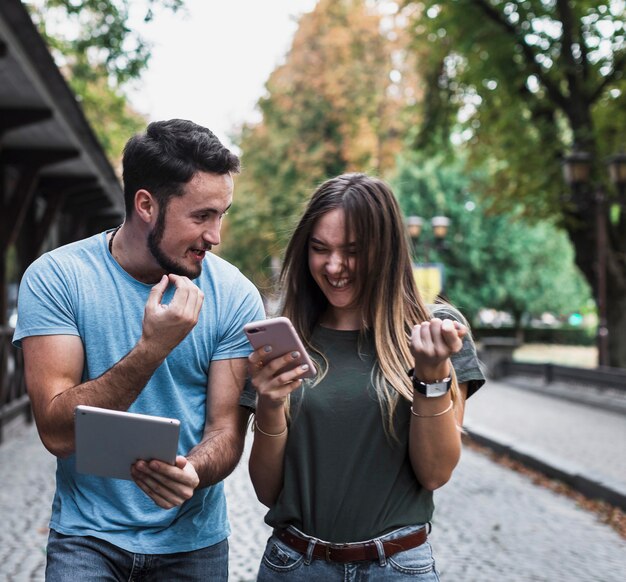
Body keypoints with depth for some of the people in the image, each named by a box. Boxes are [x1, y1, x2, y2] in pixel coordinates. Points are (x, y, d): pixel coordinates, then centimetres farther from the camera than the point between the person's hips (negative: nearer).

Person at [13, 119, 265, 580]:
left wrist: (190, 472, -29)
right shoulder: (56, 278, -13)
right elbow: (57, 432, -19)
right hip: (87, 536, -1)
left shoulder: (235, 296, -10)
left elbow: (227, 427, -7)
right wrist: (151, 348, -31)